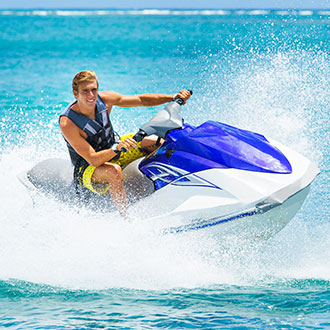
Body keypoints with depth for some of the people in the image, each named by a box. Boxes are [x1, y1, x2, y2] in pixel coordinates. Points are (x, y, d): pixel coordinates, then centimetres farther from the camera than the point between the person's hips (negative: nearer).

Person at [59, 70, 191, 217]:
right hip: (88, 168, -7)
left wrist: (174, 97, -15)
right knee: (114, 171, -40)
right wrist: (117, 148, -50)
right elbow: (93, 159, -33)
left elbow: (141, 100, -5)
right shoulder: (67, 123, -30)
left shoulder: (104, 99, -15)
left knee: (158, 143, -5)